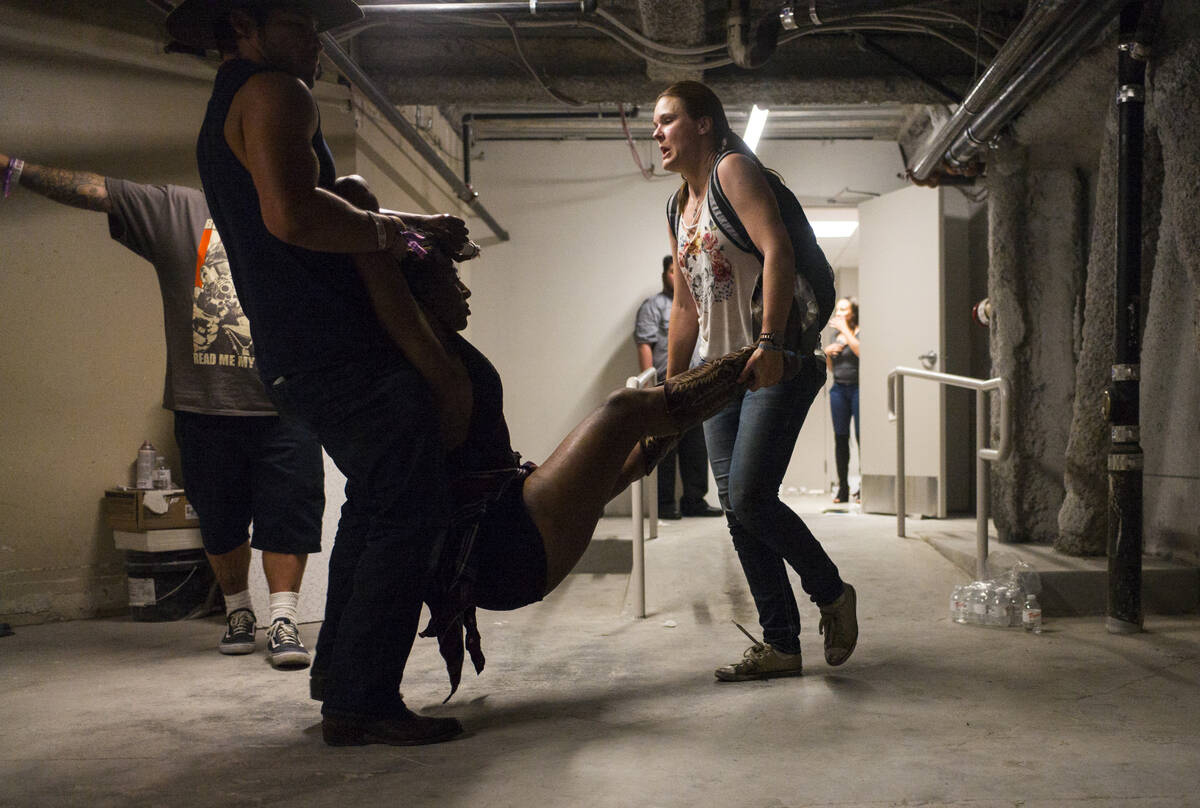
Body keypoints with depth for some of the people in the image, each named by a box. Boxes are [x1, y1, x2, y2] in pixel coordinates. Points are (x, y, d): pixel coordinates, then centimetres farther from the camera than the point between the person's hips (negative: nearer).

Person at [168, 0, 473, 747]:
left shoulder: (224, 118, 25)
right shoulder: (273, 93, -7)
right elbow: (294, 214, -26)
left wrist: (414, 226, 18)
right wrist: (385, 233, -11)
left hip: (301, 361, 11)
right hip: (347, 352, -11)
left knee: (374, 502, 22)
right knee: (408, 514, -8)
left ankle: (338, 670, 29)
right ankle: (361, 700, -5)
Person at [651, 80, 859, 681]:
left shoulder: (733, 169, -6)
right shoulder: (680, 208, 19)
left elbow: (777, 250, -20)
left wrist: (768, 344, -30)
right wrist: (669, 385, 21)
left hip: (777, 362, -9)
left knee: (750, 497, -17)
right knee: (737, 510, 3)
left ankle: (832, 595, 7)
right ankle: (781, 644, 9)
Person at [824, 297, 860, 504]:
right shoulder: (836, 335, 17)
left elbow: (860, 351, -22)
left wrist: (845, 330, -17)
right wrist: (827, 352, 2)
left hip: (857, 388, -6)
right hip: (838, 388, 6)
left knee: (861, 437, -8)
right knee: (840, 437, 3)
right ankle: (842, 488, 7)